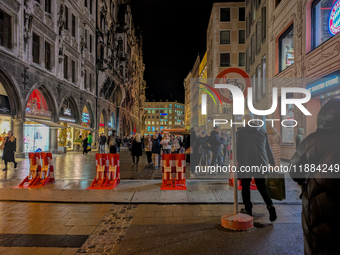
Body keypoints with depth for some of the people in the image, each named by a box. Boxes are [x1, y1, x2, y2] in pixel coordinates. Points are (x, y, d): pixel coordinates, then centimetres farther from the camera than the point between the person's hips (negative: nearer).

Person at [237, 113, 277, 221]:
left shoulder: (240, 131, -2)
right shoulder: (262, 131, 10)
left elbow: (237, 147, -5)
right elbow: (268, 148, 13)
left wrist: (237, 160, 2)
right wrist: (272, 163, 18)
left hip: (245, 163, -3)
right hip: (261, 163, 4)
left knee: (245, 186, 10)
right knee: (262, 186, 12)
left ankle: (248, 209, 15)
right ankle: (270, 205, -7)